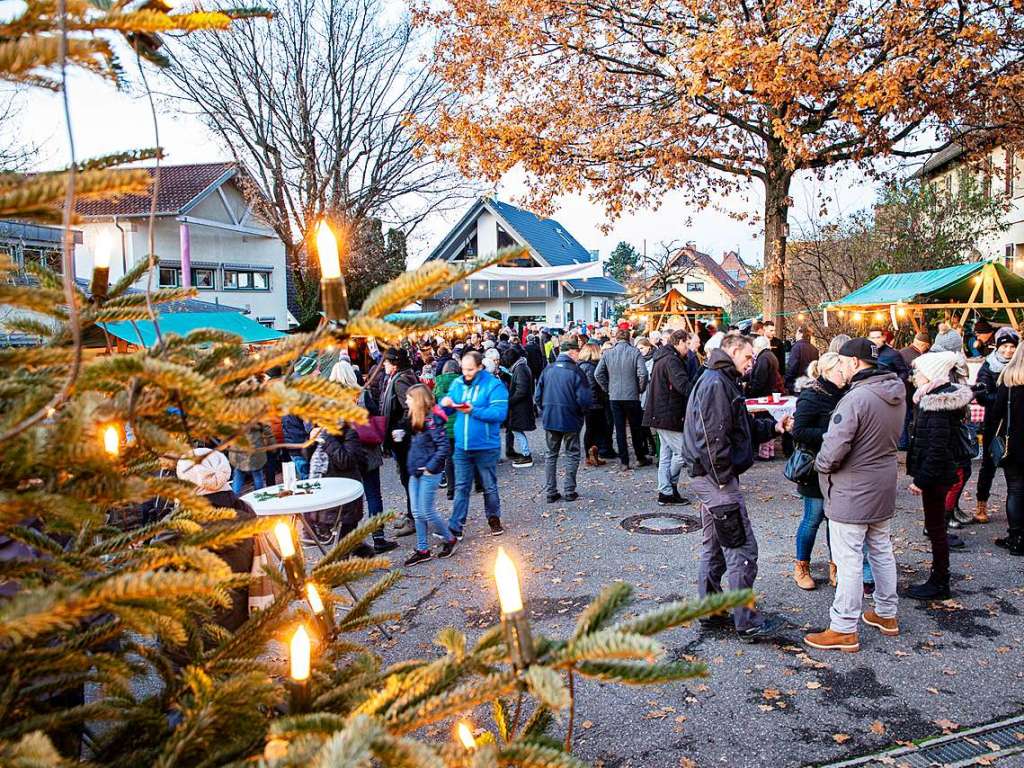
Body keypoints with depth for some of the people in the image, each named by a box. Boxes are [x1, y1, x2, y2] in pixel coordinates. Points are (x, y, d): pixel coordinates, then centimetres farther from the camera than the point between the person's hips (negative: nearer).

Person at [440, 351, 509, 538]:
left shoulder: (494, 385, -11)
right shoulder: (457, 384, 6)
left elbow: (500, 413, -22)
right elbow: (446, 412, 12)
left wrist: (473, 410, -26)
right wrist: (445, 404, -11)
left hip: (486, 447, -4)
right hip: (462, 446, 4)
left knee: (489, 486, 13)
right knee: (461, 487, 7)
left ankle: (494, 519, 31)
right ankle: (455, 527, 10)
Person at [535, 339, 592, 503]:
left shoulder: (548, 370, 1)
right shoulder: (576, 371, -13)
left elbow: (537, 396, 3)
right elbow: (584, 399, -16)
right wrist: (582, 412, 4)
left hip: (549, 419, 4)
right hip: (570, 420, -4)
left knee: (551, 455, 13)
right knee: (572, 455, 11)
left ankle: (551, 492, 14)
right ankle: (569, 491, 11)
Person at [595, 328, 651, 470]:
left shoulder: (608, 353, 0)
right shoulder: (635, 352, -7)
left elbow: (598, 374, -2)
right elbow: (643, 373, -15)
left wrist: (607, 388, 8)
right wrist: (641, 389, 0)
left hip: (614, 397, 2)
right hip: (632, 396, -1)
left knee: (619, 429, 8)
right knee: (636, 428, 13)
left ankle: (624, 462, 10)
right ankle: (641, 458, 24)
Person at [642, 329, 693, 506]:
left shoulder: (662, 358, 17)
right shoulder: (672, 360, -16)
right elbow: (683, 385, -28)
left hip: (660, 414, 11)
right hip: (668, 416, -11)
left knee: (666, 454, 14)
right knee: (681, 452, -4)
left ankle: (665, 492, 18)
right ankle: (671, 487, 7)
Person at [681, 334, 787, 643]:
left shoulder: (721, 381, 18)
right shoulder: (715, 383, -17)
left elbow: (745, 426, 20)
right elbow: (712, 437, -23)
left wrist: (773, 427, 7)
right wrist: (725, 479, -20)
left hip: (709, 478, 11)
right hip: (716, 477, -11)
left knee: (714, 545, 17)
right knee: (742, 548, -4)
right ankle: (747, 621, 4)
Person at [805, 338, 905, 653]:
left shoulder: (856, 398, -25)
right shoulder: (896, 395, 3)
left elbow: (834, 449, -28)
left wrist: (821, 464, -8)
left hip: (852, 494, -9)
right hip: (883, 488, 9)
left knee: (849, 559, -1)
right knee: (881, 550, 21)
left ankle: (844, 630, 8)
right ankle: (886, 614, 36)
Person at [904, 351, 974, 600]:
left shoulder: (938, 404, -21)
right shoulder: (936, 397, 9)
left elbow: (937, 448, -23)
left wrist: (921, 479, -20)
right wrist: (920, 475, 17)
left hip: (936, 474, -10)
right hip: (940, 473, 10)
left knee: (935, 526, 1)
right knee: (936, 526, 16)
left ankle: (939, 584, 13)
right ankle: (939, 579, 28)